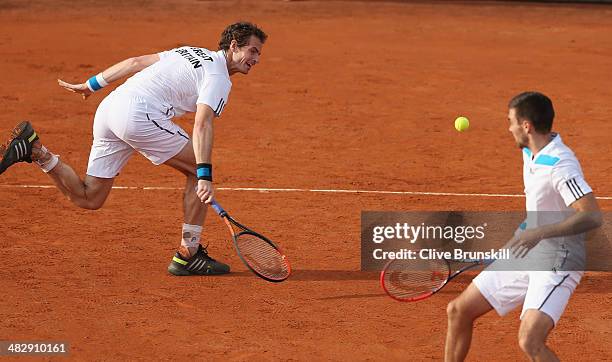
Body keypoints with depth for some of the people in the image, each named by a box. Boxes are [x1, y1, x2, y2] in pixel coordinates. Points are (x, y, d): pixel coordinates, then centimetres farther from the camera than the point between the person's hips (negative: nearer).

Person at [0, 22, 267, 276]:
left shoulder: (190, 52, 25)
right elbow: (202, 125, -19)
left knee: (88, 199, 12)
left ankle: (35, 150, -1)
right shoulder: (218, 79, -2)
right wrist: (204, 177, -28)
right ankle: (188, 255, 1)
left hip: (108, 107, 8)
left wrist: (91, 85, 34)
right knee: (198, 170, 3)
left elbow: (135, 62, 27)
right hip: (139, 113, -8)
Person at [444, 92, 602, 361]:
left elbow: (592, 216, -31)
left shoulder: (559, 164, -23)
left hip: (557, 262, -10)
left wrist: (539, 233, -35)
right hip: (526, 253, 10)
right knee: (458, 311, 12)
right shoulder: (530, 154, 7)